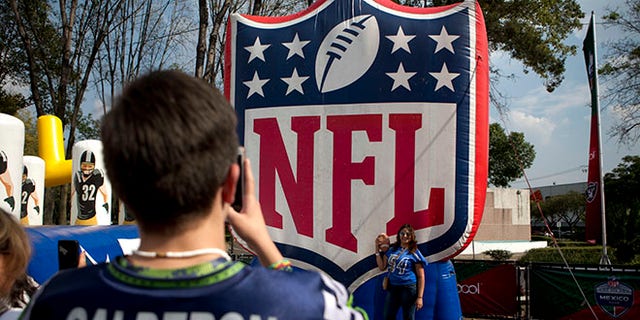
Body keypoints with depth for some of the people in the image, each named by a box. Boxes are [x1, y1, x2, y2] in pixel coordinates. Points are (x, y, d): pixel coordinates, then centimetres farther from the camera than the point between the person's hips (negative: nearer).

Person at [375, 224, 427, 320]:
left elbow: (421, 277, -7)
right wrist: (377, 249, 4)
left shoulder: (414, 253, -6)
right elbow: (382, 267, 12)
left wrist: (420, 297, -13)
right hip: (392, 288, 5)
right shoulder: (392, 249, 8)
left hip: (408, 289, -5)